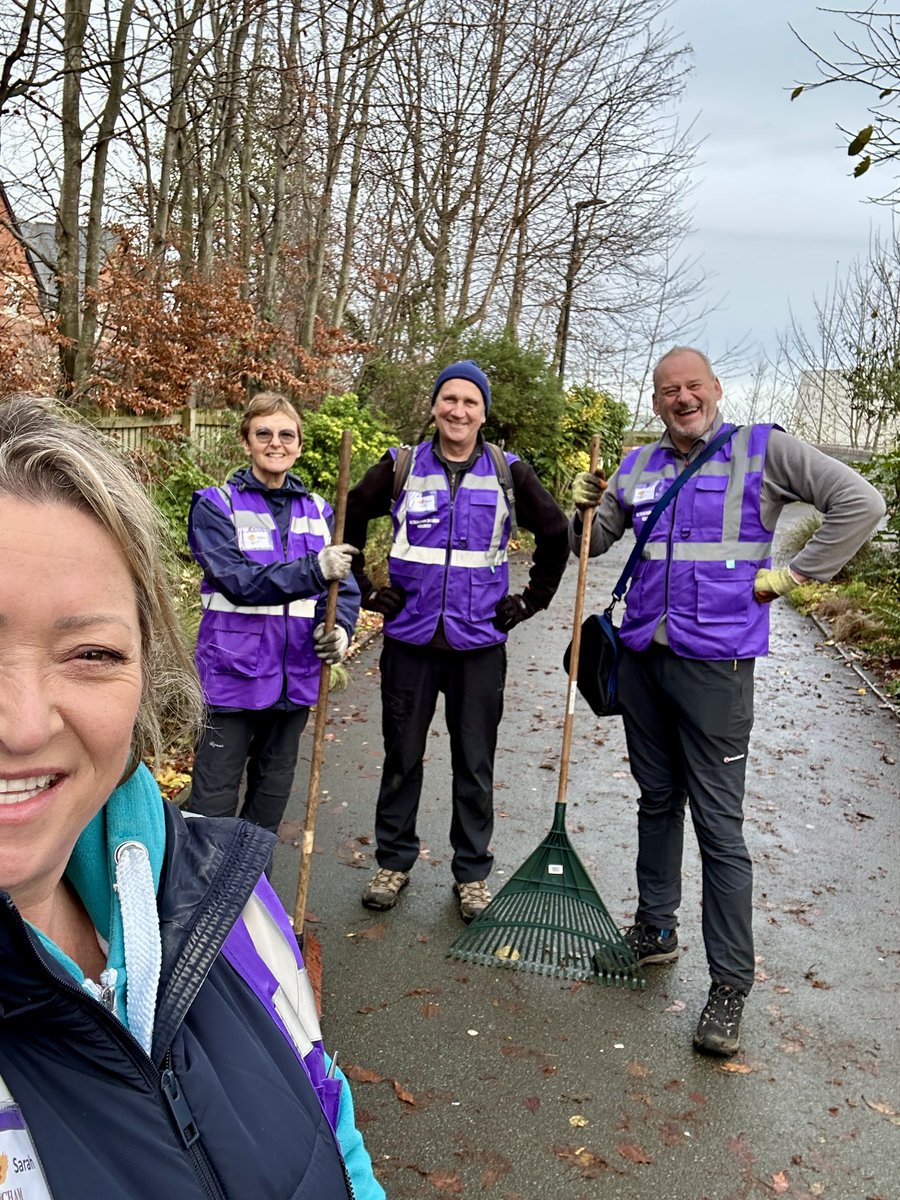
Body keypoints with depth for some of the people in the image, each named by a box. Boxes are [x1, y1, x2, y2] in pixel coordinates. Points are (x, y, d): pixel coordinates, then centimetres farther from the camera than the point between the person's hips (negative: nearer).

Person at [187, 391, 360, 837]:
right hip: (233, 673, -5)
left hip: (296, 676, 5)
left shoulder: (317, 510, 8)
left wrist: (340, 627, -14)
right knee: (214, 799, 2)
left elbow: (344, 584, 7)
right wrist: (314, 570, -31)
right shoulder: (216, 505, -6)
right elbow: (238, 580, -20)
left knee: (274, 787, 20)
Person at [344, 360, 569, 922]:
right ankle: (394, 861, 29)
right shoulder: (402, 468, 1)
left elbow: (556, 535, 11)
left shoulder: (510, 474, 1)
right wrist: (367, 590, 6)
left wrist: (530, 601, 7)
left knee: (475, 766, 9)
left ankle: (473, 873, 25)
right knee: (401, 757, 11)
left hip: (480, 645, 0)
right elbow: (349, 522, 11)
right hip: (411, 641, 0)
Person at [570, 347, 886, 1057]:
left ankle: (730, 987, 9)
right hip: (642, 657, 6)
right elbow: (589, 545, 18)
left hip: (715, 664, -5)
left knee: (720, 825, -2)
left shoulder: (763, 450, -4)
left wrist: (794, 575, -10)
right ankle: (656, 930, 35)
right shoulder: (637, 468, 11)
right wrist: (582, 507, -3)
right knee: (657, 800, 17)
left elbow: (861, 503, -7)